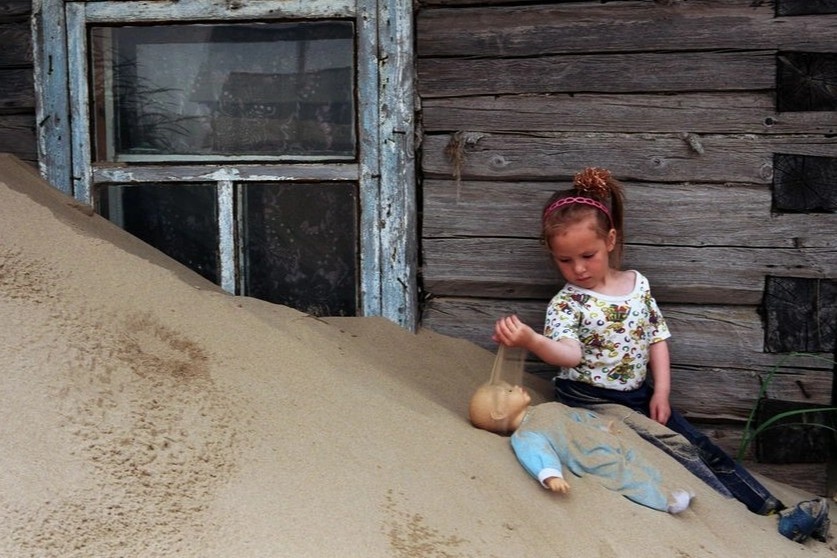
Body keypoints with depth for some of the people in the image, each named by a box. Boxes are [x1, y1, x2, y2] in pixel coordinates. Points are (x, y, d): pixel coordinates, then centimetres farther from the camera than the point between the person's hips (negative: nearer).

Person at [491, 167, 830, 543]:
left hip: (640, 396, 5)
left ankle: (772, 509, 5)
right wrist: (531, 340, -53)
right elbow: (569, 353, -31)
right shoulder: (566, 304, -12)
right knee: (678, 452, -16)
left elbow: (656, 339, 8)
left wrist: (661, 392, -2)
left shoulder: (637, 284, 4)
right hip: (593, 403, -5)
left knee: (703, 448, 1)